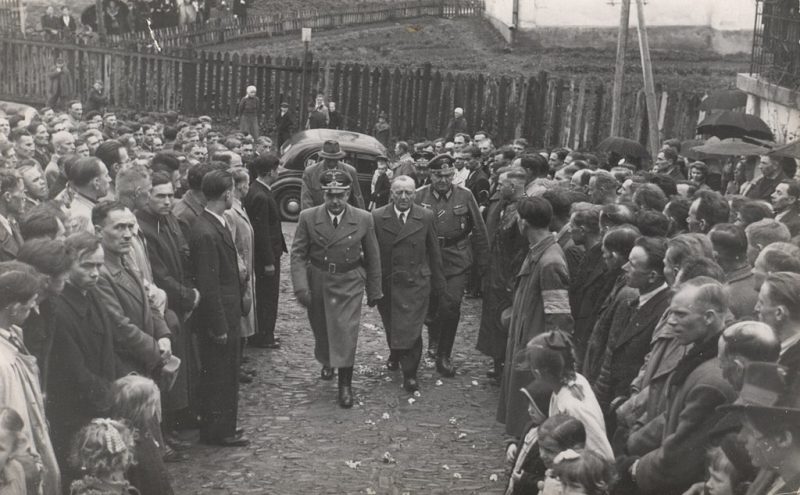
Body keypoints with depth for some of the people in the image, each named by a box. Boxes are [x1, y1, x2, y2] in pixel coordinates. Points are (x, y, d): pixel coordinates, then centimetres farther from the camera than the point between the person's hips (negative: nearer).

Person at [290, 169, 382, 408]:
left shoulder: (364, 219, -7)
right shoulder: (308, 218, -7)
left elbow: (372, 258, 3)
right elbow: (298, 254, -6)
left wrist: (374, 291, 7)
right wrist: (301, 287, -17)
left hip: (349, 283, -2)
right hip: (317, 283, 2)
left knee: (346, 331, -10)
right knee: (321, 330, 16)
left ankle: (345, 384, 2)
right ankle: (326, 362, 47)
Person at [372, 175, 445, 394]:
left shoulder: (426, 217, -2)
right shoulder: (377, 217, -3)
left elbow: (434, 252, 5)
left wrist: (438, 283, 8)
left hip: (416, 283, -1)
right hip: (386, 283, 2)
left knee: (410, 330, -6)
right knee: (391, 327, 17)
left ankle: (410, 373, 7)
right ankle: (395, 354, 46)